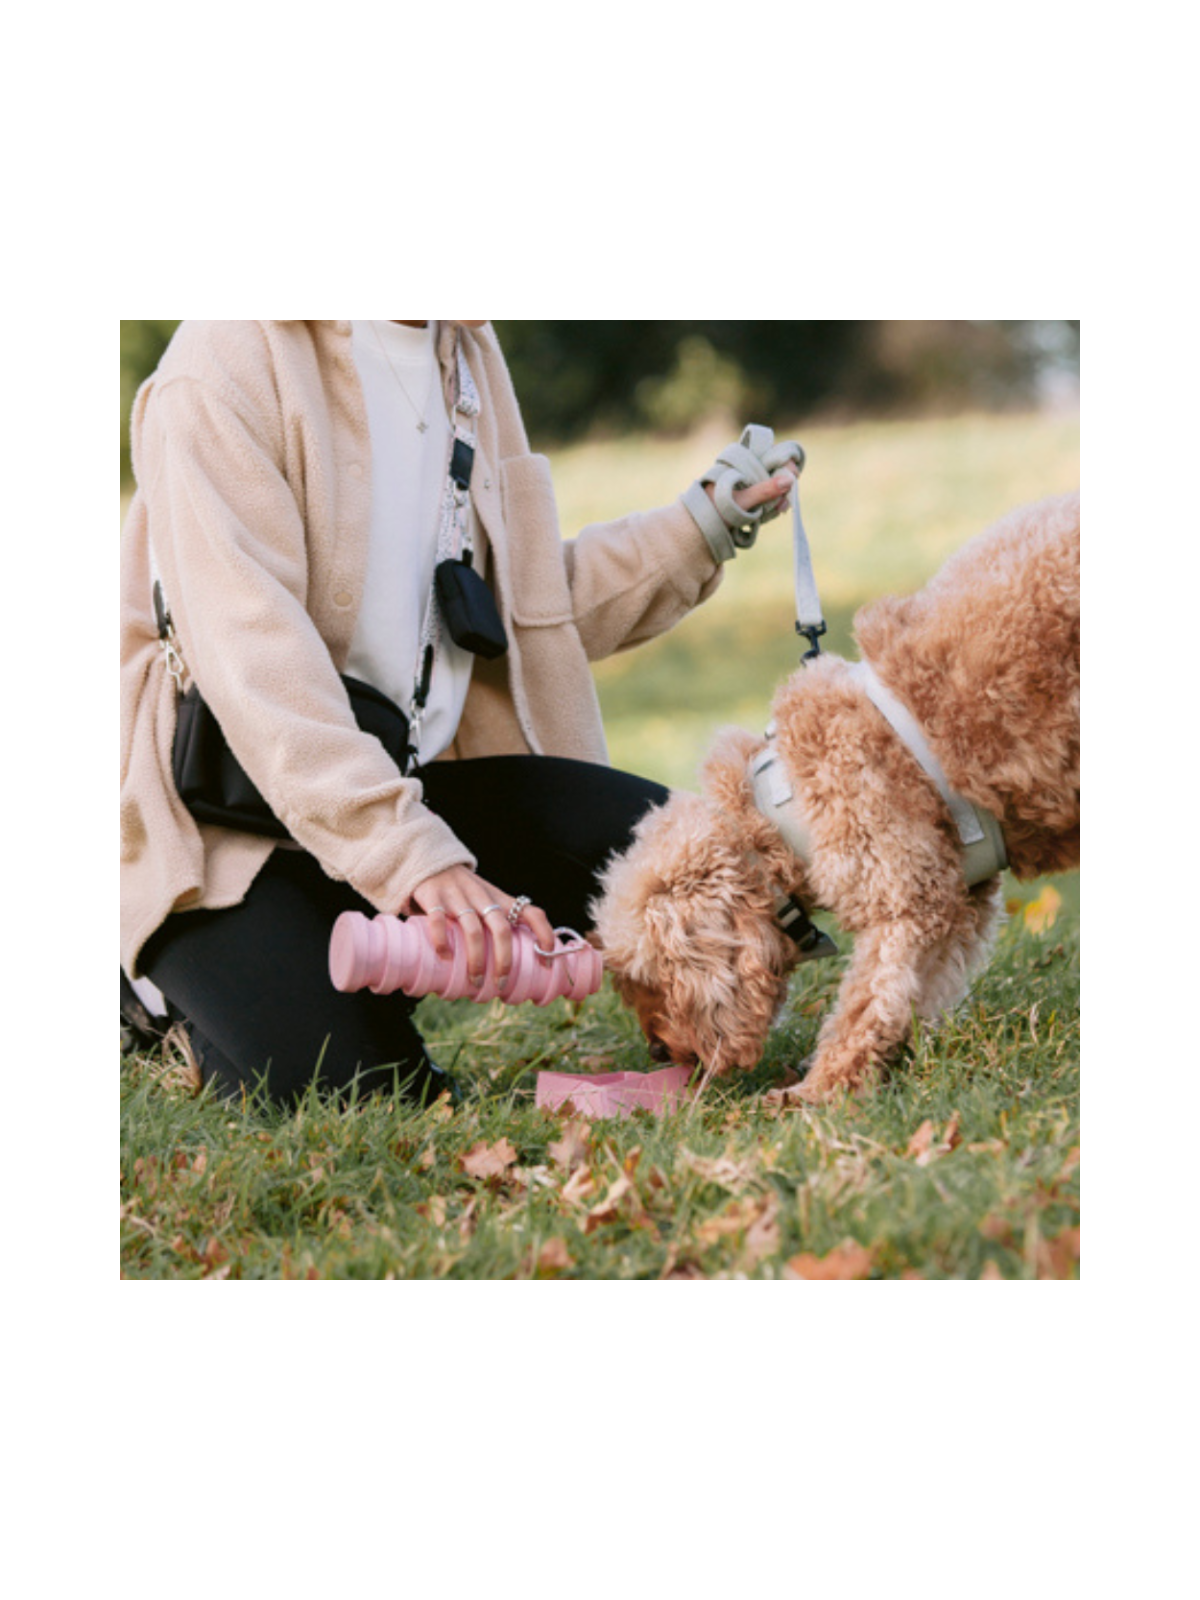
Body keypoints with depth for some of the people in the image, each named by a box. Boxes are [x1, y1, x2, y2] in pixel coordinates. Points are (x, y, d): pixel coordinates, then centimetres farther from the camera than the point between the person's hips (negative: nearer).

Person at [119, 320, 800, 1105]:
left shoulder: (467, 351, 7)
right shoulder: (224, 365, -18)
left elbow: (517, 607, 14)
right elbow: (251, 659, -27)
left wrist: (708, 523, 5)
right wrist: (411, 857, -36)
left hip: (412, 775, 7)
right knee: (356, 1092, -22)